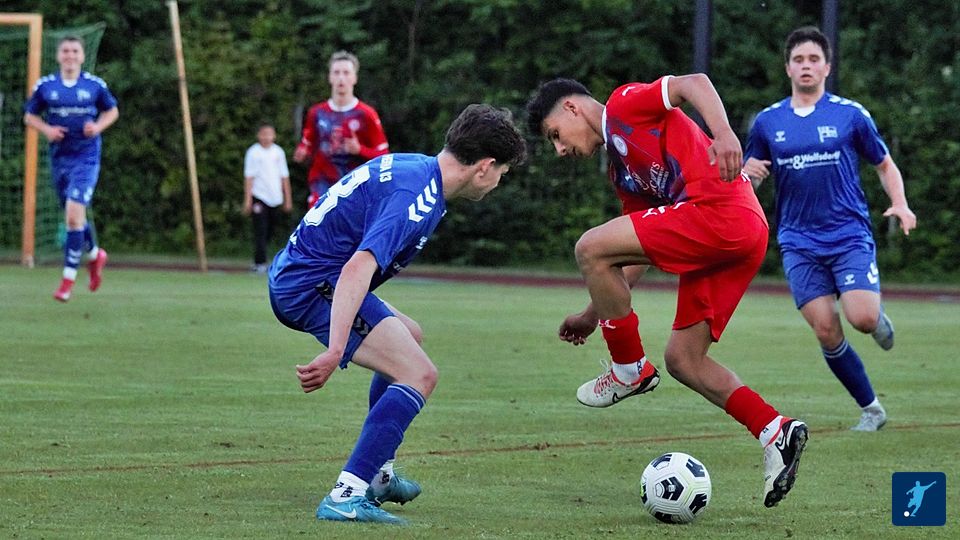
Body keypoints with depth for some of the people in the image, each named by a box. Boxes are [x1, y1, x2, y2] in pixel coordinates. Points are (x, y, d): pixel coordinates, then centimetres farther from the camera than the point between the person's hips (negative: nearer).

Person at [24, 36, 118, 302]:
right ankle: (95, 254, 44)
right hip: (59, 157, 3)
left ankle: (69, 277, -10)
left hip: (86, 157, -3)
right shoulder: (45, 86, 1)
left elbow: (112, 110, 12)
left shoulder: (95, 85, -2)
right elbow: (29, 116, 10)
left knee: (74, 214, -16)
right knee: (74, 216, 14)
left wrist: (99, 126, -8)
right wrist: (46, 129, -10)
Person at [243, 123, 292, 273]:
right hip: (259, 197, -4)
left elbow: (284, 177, 13)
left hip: (274, 197, 4)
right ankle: (260, 263, -11)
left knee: (269, 232, 9)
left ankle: (258, 260, 21)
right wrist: (247, 200, -8)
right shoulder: (253, 152, -2)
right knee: (260, 231, -10)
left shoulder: (278, 152, 9)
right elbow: (249, 177, -3)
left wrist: (288, 199, 11)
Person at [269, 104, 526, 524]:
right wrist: (334, 353, -42)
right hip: (315, 284, -11)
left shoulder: (414, 167, 10)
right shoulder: (415, 199, -22)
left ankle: (378, 475, 33)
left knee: (409, 337, 29)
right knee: (418, 375, -18)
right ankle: (346, 497, -23)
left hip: (291, 276, 11)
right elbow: (357, 269, -35)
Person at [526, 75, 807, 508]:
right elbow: (637, 257, 33)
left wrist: (723, 132, -28)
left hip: (721, 210, -10)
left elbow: (694, 83, -11)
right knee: (682, 359, 9)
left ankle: (630, 370, 1)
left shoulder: (624, 104, 6)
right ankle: (775, 431, 2)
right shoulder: (622, 172, 30)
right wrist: (594, 314, 35)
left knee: (591, 249, -10)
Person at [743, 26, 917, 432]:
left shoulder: (850, 114, 1)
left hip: (850, 235, -2)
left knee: (862, 318, -21)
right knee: (826, 331, -8)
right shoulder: (767, 122, 7)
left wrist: (899, 204, -7)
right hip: (799, 242, 2)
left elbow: (885, 164, 11)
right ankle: (870, 409, 8)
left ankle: (878, 316, 18)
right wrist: (749, 174, -10)